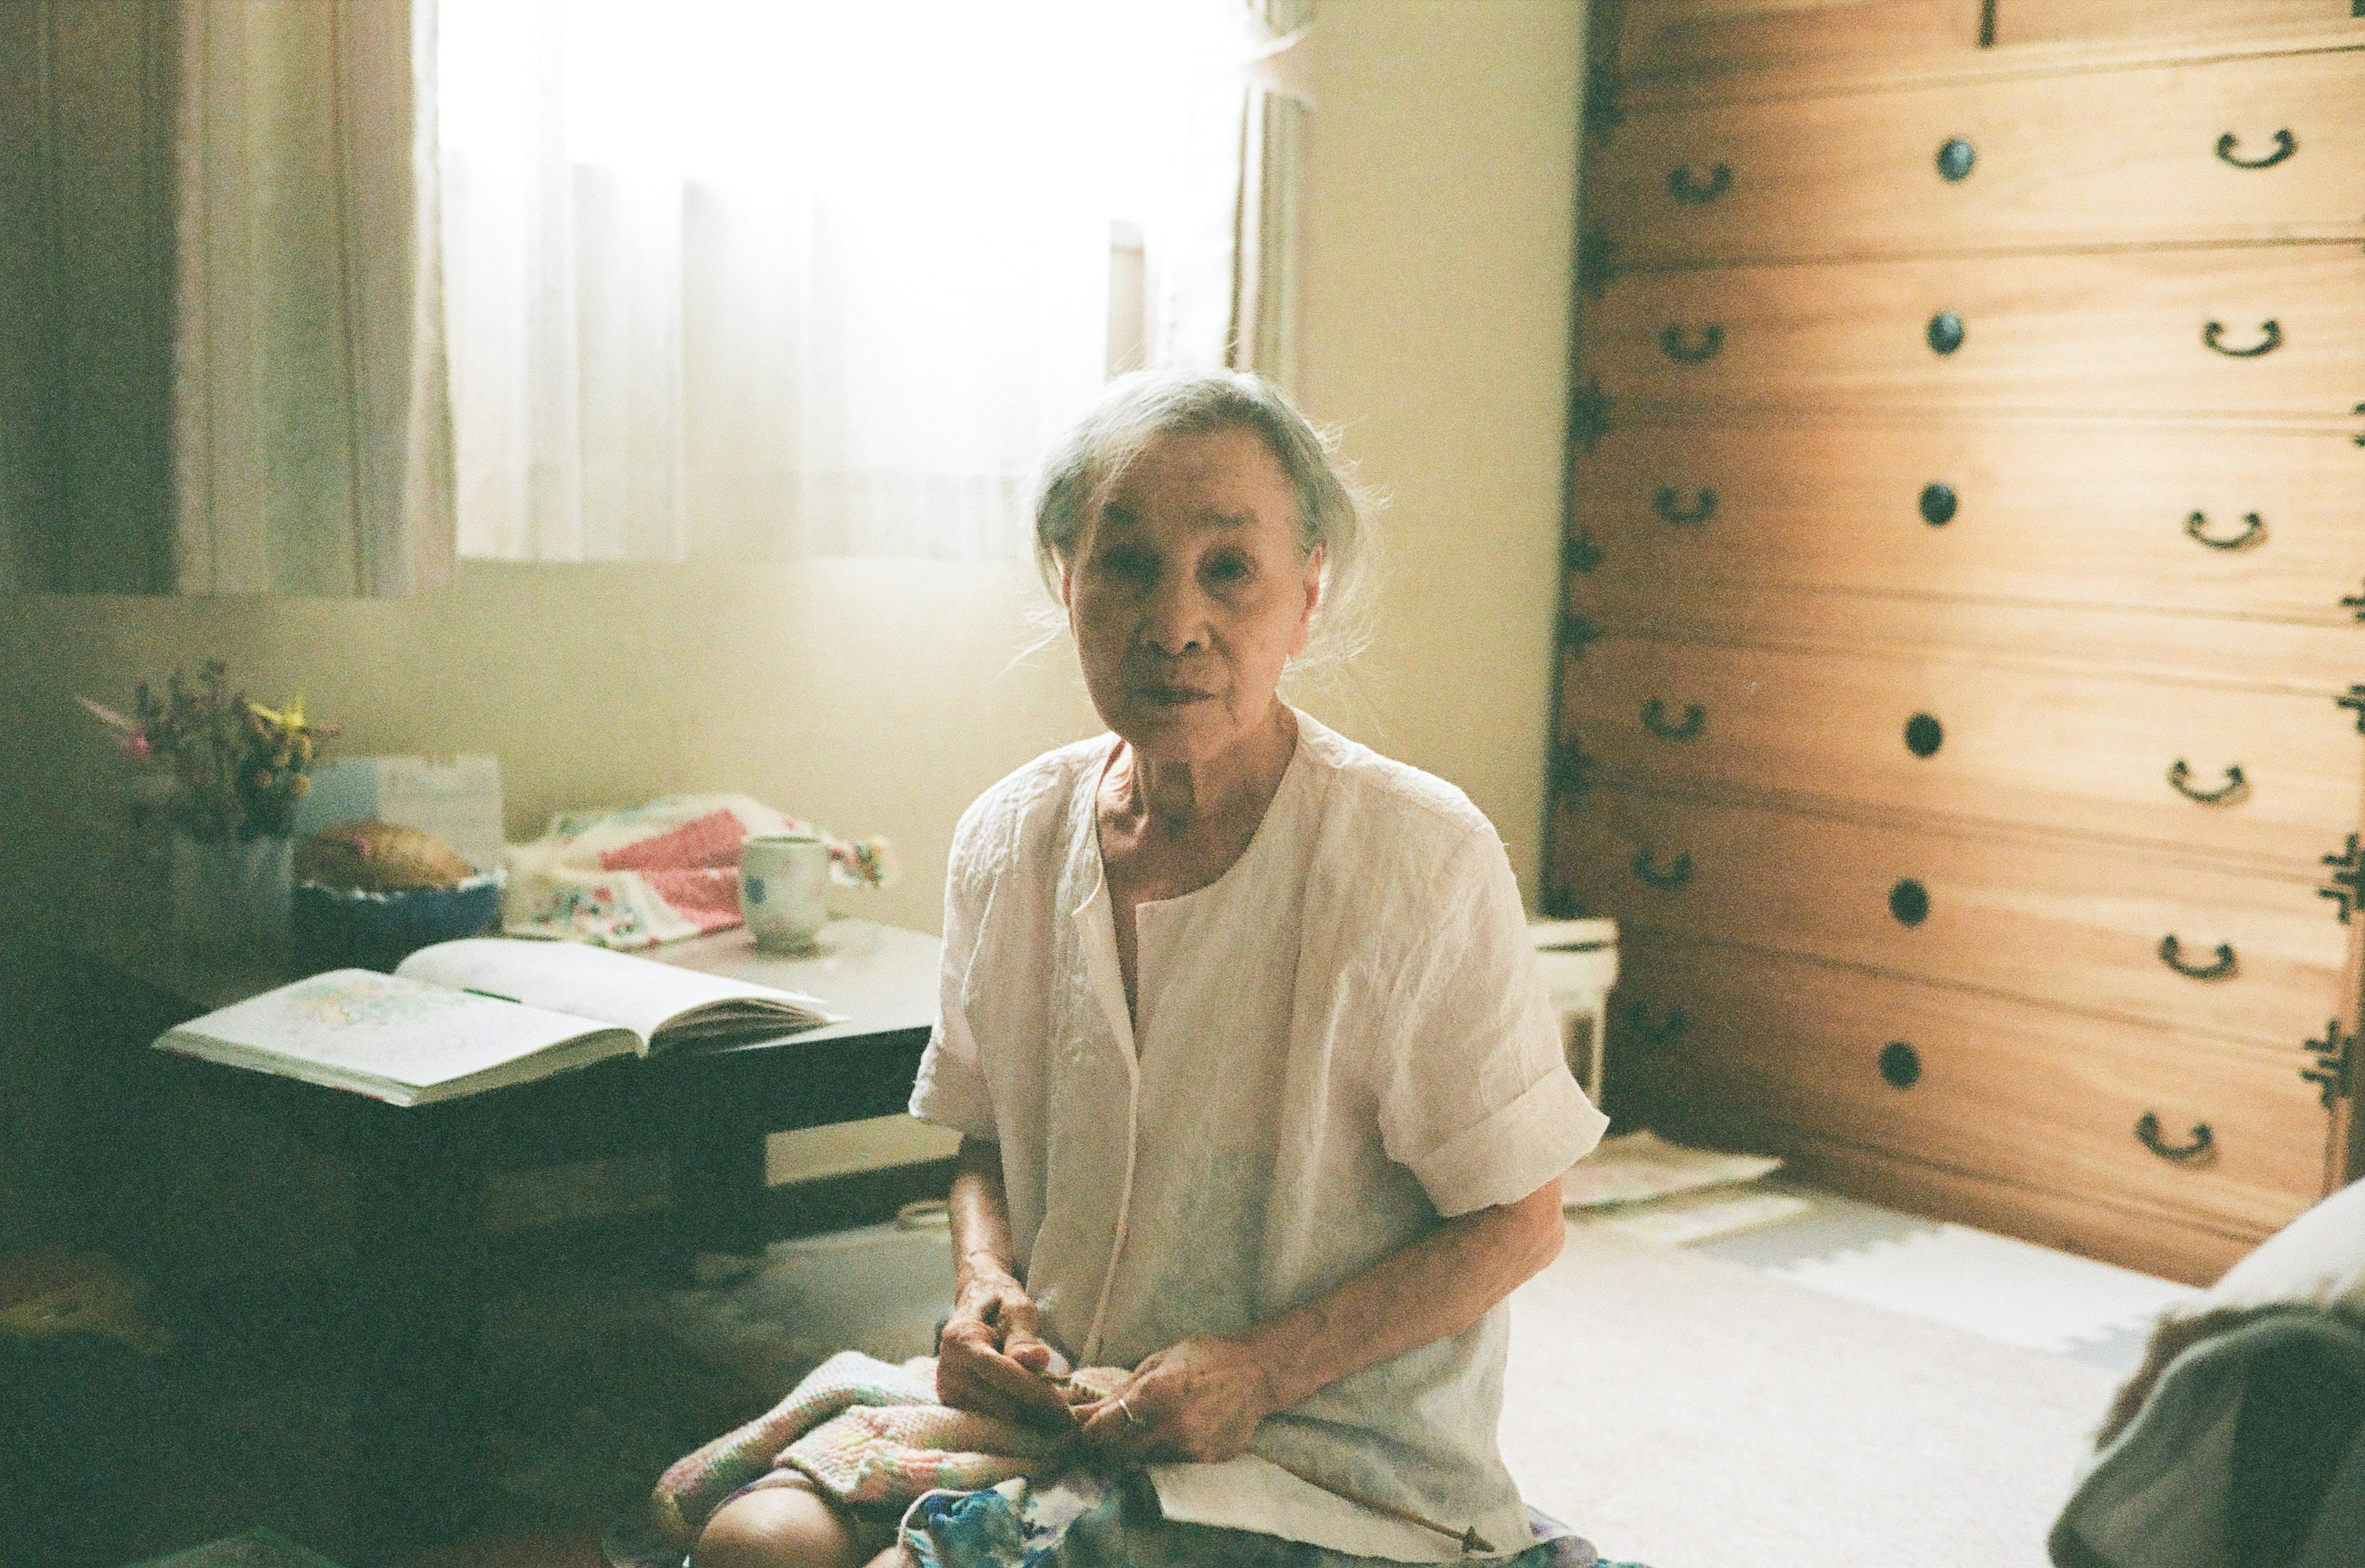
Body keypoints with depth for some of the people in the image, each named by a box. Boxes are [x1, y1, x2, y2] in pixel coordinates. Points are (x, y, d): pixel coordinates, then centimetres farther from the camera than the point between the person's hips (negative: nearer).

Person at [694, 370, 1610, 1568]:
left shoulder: (1417, 860, -16)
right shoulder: (1006, 840, 0)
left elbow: (1518, 1221, -8)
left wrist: (1259, 1370, -18)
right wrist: (985, 1279, -5)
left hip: (1335, 1468, -4)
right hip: (1064, 1406, 5)